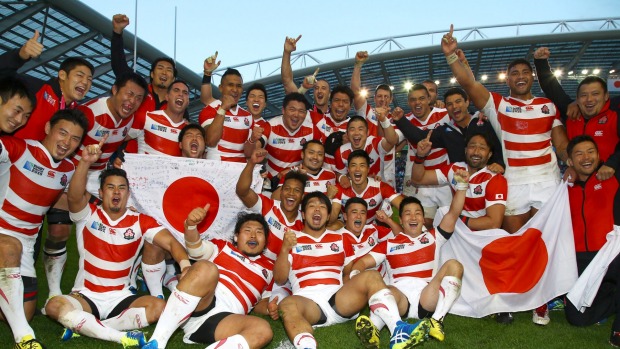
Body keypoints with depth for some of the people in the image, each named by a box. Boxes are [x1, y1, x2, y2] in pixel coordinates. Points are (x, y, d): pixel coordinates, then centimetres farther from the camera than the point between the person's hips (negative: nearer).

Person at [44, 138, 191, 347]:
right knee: (54, 306, -31)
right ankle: (122, 337, -29)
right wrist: (85, 162, -42)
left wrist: (185, 265, -34)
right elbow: (74, 196, -25)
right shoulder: (87, 215, -3)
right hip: (86, 296, -1)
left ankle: (83, 326, -18)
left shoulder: (140, 221, -1)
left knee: (159, 306, -25)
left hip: (121, 298, 1)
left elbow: (170, 242, -13)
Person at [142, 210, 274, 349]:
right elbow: (196, 249, 0)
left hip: (225, 320, 2)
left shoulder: (269, 268, 27)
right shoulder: (223, 247, 20)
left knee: (263, 330, -30)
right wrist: (191, 225, -19)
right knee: (206, 268, -33)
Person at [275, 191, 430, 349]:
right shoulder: (292, 239, 16)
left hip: (339, 300, 3)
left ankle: (398, 331, -37)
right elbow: (279, 279, 6)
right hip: (307, 301, -2)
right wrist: (285, 249, -9)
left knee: (372, 276, -22)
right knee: (287, 306, -36)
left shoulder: (340, 239, 25)